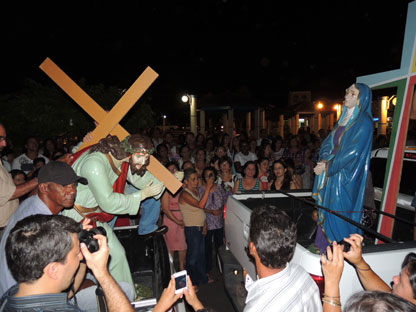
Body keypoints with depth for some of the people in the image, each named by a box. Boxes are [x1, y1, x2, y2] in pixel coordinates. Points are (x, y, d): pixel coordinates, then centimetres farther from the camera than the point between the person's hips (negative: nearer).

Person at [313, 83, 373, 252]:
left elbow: (353, 151, -18)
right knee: (326, 209, 13)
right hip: (330, 172, 8)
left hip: (345, 176, -7)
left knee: (338, 211, -1)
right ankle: (324, 244, 27)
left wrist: (328, 166, -15)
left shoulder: (364, 122, -11)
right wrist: (324, 160, -8)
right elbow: (328, 141, 11)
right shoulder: (344, 118, 13)